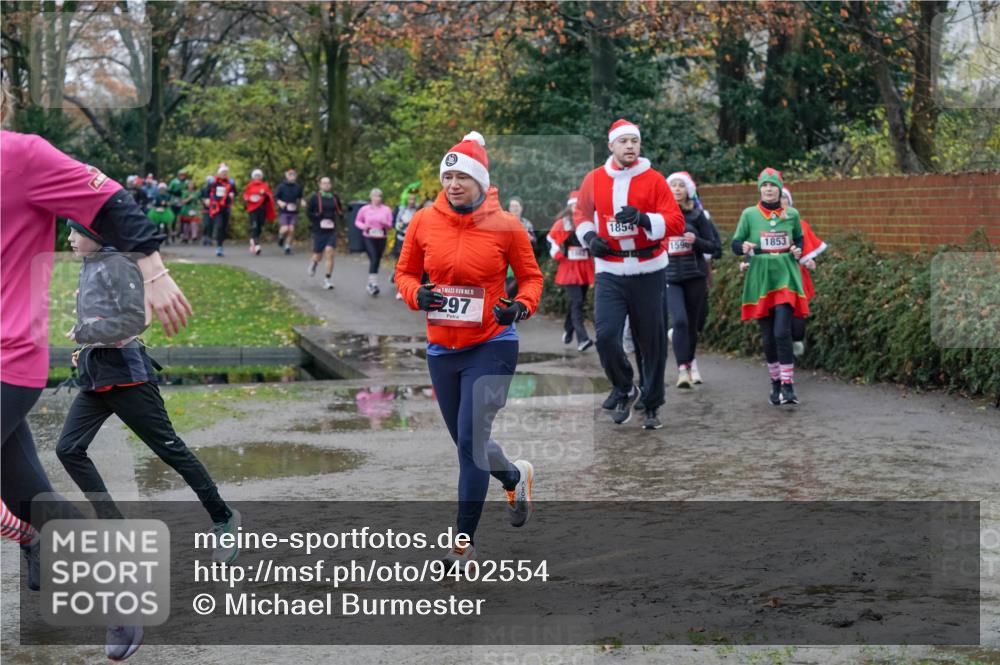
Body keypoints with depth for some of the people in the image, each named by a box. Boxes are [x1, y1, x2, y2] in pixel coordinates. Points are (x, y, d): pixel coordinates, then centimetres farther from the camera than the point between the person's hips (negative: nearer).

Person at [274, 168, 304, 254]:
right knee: (285, 229, -13)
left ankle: (287, 246, 11)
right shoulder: (282, 186, -4)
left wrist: (302, 201, -3)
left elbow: (301, 197, 18)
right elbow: (275, 197, 1)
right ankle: (281, 237, 21)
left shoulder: (298, 187, 4)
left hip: (294, 212, 2)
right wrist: (280, 202, -18)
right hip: (283, 212, -2)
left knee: (291, 230, -5)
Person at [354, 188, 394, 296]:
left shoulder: (386, 209, 3)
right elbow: (357, 221, 9)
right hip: (369, 238, -3)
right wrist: (363, 226, -11)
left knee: (377, 261, 8)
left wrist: (385, 223, -16)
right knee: (373, 259, -17)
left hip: (381, 238, 3)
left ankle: (370, 283, 23)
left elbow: (390, 225, 6)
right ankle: (373, 284, -18)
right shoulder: (365, 209, 0)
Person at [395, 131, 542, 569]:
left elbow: (531, 276, 3)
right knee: (466, 441, 16)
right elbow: (404, 271, 9)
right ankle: (515, 477, 49)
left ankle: (465, 540, -1)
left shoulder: (505, 226, -8)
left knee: (471, 438, -13)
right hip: (442, 348, 4)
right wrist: (417, 294, -13)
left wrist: (522, 307, -16)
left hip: (491, 345, -4)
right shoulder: (424, 222, -3)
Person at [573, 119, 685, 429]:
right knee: (605, 334, -12)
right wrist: (588, 237, 1)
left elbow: (676, 222, -8)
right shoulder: (594, 179, 4)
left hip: (648, 270, -1)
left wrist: (643, 219, -23)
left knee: (651, 340, 6)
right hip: (609, 272, 1)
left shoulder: (654, 179, -3)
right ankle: (624, 389, 14)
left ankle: (652, 405, 21)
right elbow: (581, 214, 20)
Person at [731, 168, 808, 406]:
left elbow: (799, 240, 20)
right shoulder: (749, 214, 2)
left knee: (782, 332, -14)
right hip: (760, 281, 1)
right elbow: (735, 244, 5)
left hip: (786, 278, -1)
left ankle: (788, 384, -13)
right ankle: (775, 382, 18)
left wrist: (798, 251, -1)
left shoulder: (791, 214, 6)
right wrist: (744, 248, -18)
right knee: (767, 336, 5)